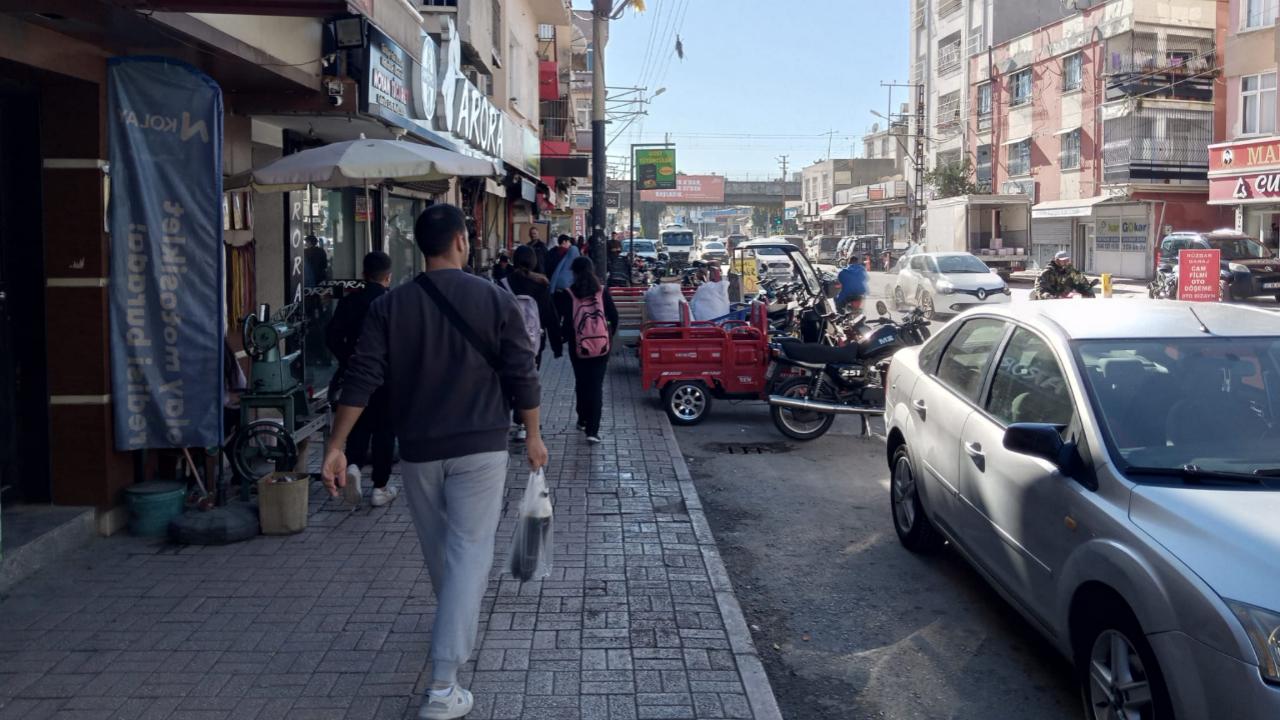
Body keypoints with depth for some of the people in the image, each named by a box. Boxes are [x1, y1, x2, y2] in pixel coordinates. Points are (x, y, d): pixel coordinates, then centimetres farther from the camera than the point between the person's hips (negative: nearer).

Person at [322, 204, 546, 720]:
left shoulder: (389, 306, -1)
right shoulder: (495, 299, -5)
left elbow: (361, 380, -6)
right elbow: (521, 375, -4)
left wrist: (335, 447, -3)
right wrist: (533, 435, 8)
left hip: (417, 450, 3)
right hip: (479, 448, -3)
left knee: (439, 551, 21)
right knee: (468, 553, -2)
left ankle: (457, 629, 46)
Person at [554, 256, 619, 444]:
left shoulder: (567, 295, -9)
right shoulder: (603, 291, -3)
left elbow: (565, 321, -10)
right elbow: (614, 316, 0)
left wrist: (563, 337, 8)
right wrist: (610, 335, 15)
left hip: (577, 346, 0)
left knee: (581, 383, 19)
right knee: (596, 386, 2)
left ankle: (583, 420, 31)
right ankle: (592, 430, -6)